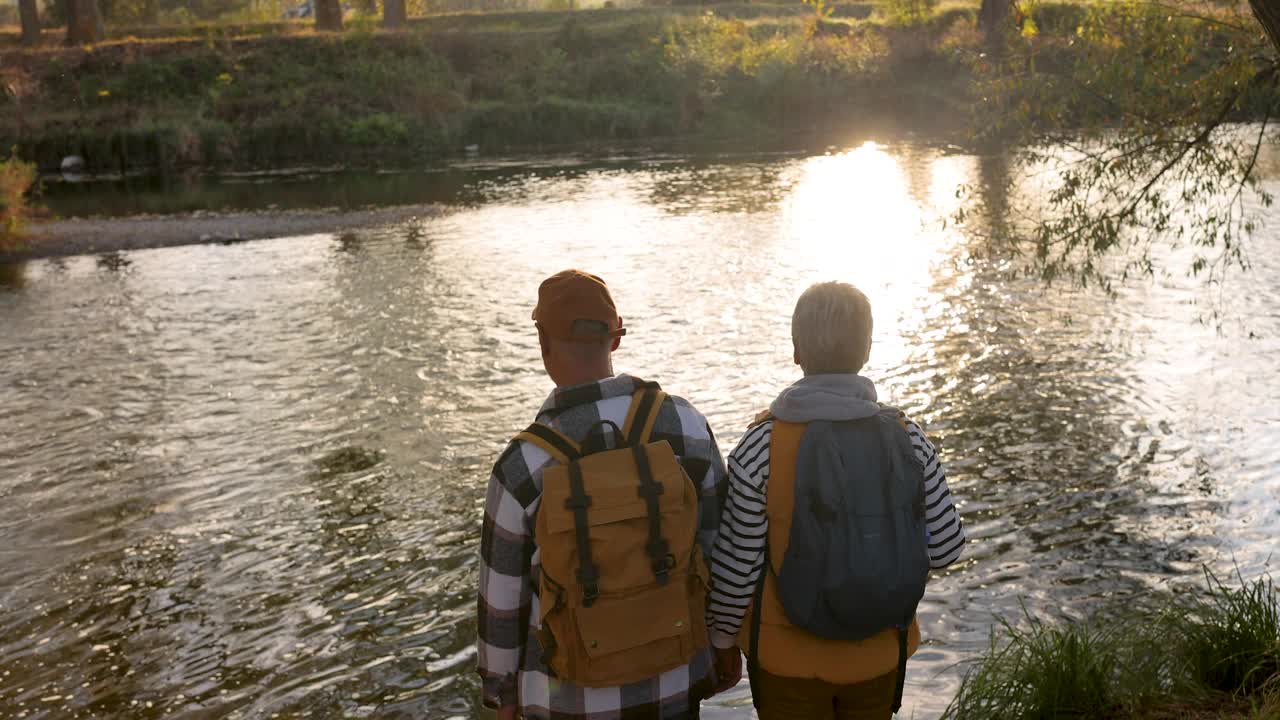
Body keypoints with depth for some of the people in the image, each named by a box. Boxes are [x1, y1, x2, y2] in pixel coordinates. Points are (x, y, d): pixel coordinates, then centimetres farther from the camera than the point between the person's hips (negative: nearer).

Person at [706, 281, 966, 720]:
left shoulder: (762, 447, -21)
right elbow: (944, 547, -4)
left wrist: (722, 633, 4)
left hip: (789, 653, -2)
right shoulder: (907, 439, -12)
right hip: (877, 650, 3)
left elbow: (737, 561, -13)